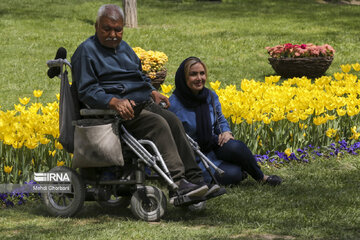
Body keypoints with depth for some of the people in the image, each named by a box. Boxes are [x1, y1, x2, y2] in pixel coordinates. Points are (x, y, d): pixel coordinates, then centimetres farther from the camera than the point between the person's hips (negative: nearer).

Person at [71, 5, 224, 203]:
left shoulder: (124, 47, 24)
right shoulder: (87, 51, -3)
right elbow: (87, 91, -12)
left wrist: (152, 92, 10)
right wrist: (114, 102, -27)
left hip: (142, 103, 8)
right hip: (115, 109, -8)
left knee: (174, 122, -16)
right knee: (158, 124, -29)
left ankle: (194, 178, -20)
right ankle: (177, 184, -36)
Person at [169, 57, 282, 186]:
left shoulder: (211, 96, 4)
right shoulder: (174, 105, -14)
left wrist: (226, 132, -6)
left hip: (215, 148, 5)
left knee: (234, 146, -31)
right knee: (231, 175, -31)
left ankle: (260, 175, -6)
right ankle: (261, 177, -1)